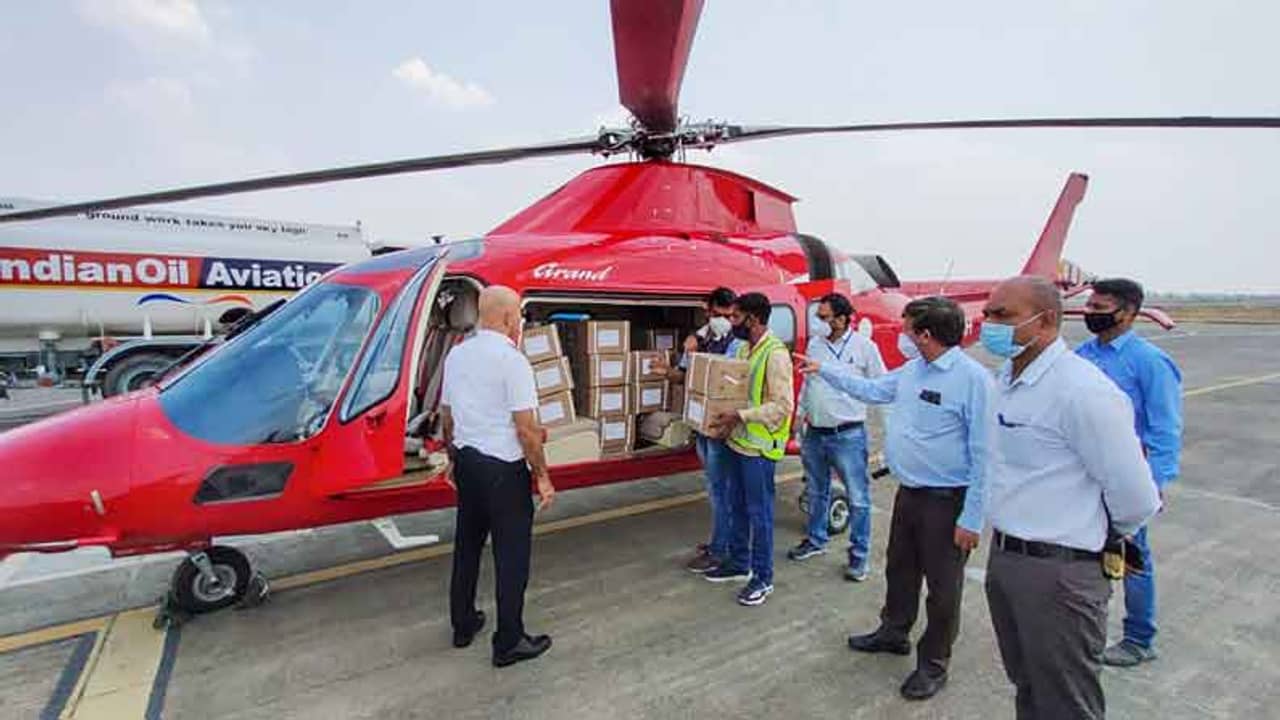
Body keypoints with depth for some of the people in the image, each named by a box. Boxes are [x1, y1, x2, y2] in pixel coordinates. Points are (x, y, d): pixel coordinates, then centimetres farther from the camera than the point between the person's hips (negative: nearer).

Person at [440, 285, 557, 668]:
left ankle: (463, 624, 35)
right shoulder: (511, 360, -17)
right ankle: (509, 642, 15)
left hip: (465, 461, 8)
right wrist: (543, 476, -10)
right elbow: (526, 428, -18)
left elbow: (446, 416, 12)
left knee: (467, 545, 20)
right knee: (511, 554, 4)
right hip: (503, 468, -8)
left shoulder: (456, 355, 5)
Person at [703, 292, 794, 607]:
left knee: (759, 512, 4)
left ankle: (762, 577, 19)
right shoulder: (745, 349, 9)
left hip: (759, 448, -9)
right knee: (738, 507, 19)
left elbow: (783, 405, -22)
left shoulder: (775, 354, -18)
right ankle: (739, 563, 36)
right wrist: (729, 414, 3)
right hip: (737, 441, 9)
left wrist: (740, 416, -25)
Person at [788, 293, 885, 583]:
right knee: (816, 491, 20)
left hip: (848, 435, -5)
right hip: (814, 433, 6)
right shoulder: (814, 344, 6)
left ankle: (859, 554, 18)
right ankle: (815, 540, 38)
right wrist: (801, 413, 18)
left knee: (858, 497, 3)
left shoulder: (864, 347, -8)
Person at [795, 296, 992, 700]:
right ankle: (893, 632, 45)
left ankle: (933, 664, 28)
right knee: (899, 568, 23)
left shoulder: (972, 378, -21)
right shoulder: (911, 370, 4)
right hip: (908, 492, 8)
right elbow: (872, 390, 22)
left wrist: (972, 518, -20)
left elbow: (982, 454, -21)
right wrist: (824, 370, 24)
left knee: (942, 587, 9)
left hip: (946, 499, -8)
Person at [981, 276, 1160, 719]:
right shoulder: (1007, 379, 6)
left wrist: (1104, 537, 2)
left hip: (1057, 571, -8)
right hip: (1003, 556, 8)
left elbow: (1134, 498, -16)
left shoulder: (1082, 390, -21)